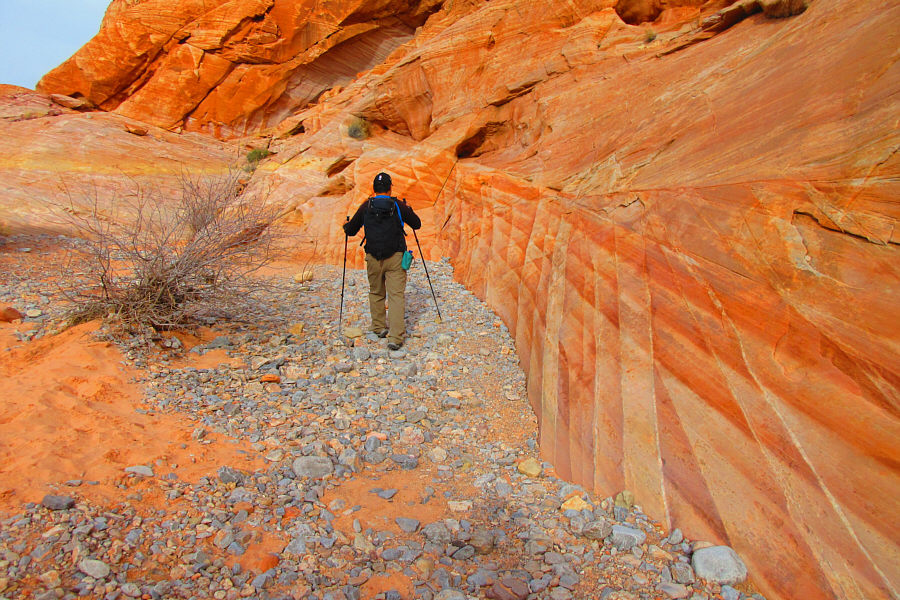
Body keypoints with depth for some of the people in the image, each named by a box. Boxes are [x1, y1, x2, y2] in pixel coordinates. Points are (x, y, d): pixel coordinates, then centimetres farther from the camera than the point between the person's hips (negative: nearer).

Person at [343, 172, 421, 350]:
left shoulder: (365, 207, 2)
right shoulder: (398, 205, -3)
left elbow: (350, 230, 11)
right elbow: (417, 224, 9)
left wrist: (346, 225, 35)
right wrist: (408, 211, 28)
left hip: (373, 258, 2)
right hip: (395, 257, -2)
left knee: (376, 293, 20)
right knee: (396, 295, -3)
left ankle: (379, 328, 30)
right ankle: (396, 337, -10)